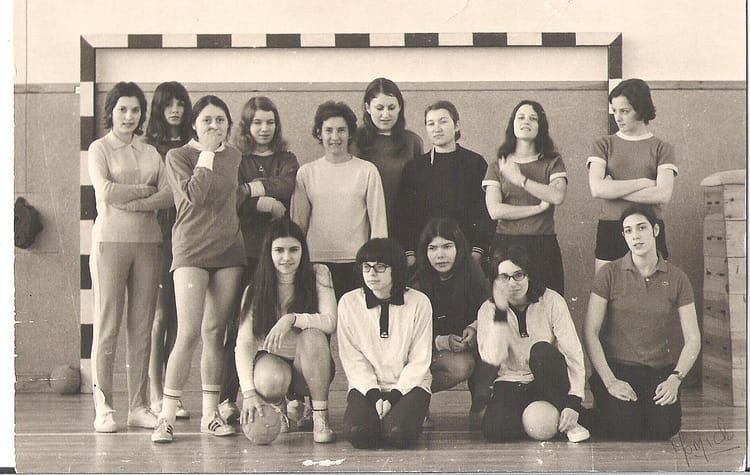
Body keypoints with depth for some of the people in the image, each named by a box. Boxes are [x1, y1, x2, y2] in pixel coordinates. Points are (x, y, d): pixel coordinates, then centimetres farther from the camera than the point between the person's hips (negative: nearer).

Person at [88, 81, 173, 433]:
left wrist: (133, 203, -12)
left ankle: (138, 407, 10)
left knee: (142, 328, 4)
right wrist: (145, 190, -4)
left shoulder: (150, 152, 15)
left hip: (148, 241, 4)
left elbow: (170, 195, 2)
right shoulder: (99, 149, 4)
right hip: (110, 241, -4)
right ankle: (103, 408, 2)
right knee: (107, 327, -3)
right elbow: (106, 191, -12)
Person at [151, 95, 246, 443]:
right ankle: (167, 416, -7)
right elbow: (194, 194, -16)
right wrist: (207, 153, -9)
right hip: (191, 252, -4)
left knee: (215, 332, 6)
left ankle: (210, 413, 12)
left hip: (229, 250, 5)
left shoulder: (234, 156, 15)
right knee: (189, 333, -12)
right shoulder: (178, 156, 1)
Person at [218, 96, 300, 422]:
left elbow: (287, 186, -4)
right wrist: (268, 204, -12)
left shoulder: (287, 160, 18)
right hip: (244, 249, -2)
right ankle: (227, 399, -4)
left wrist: (252, 189, -8)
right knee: (238, 324, -7)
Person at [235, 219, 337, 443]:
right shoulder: (256, 289, -7)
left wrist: (292, 319, -35)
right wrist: (248, 392, -28)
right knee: (270, 381, -36)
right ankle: (277, 408, 5)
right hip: (272, 359, 0)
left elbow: (330, 322, -18)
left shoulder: (317, 274, -7)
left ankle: (321, 417, -21)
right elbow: (244, 343, -15)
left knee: (312, 335, -33)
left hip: (311, 366, 0)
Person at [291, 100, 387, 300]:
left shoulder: (367, 171, 3)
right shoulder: (306, 173, 8)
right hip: (317, 262, 1)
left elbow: (378, 223, 3)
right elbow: (298, 223, 12)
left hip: (356, 262, -1)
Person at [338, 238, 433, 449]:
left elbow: (419, 361, -2)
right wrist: (375, 395, -13)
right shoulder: (348, 303, 0)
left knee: (398, 433, -29)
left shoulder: (419, 302, -3)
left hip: (409, 385, -1)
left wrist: (393, 396, -12)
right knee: (357, 433, -27)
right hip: (366, 385, 1)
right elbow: (353, 360, -1)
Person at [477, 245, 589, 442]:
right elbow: (493, 357, -20)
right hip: (511, 384, 1)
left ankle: (568, 423, -16)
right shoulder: (488, 309, -5)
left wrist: (574, 402, -25)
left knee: (542, 350, -34)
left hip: (548, 383, -1)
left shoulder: (551, 301, -9)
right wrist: (500, 312, -28)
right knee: (494, 430, -30)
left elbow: (573, 352, -14)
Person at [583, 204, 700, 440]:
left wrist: (675, 378, -14)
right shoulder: (609, 274, -2)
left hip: (660, 370, 2)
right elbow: (590, 332, -6)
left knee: (664, 427, -24)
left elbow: (693, 338, 2)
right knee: (624, 428, -26)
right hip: (616, 367, -2)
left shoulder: (676, 278, 4)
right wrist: (609, 381, -14)